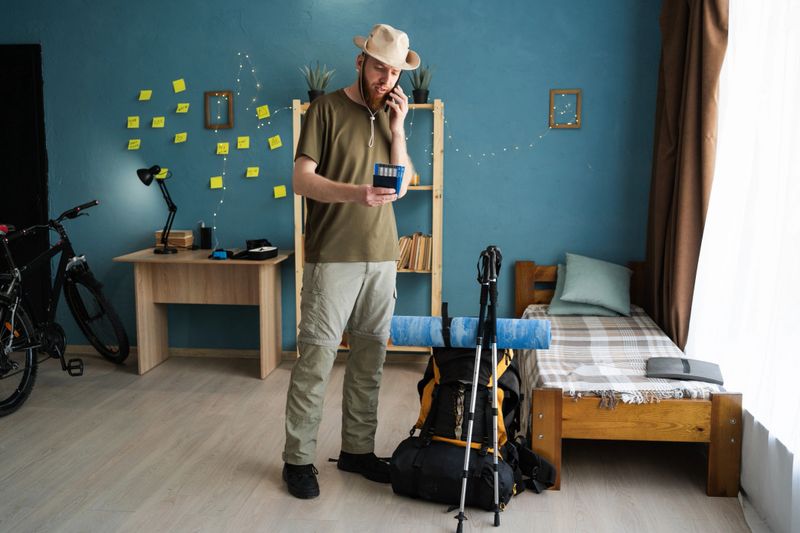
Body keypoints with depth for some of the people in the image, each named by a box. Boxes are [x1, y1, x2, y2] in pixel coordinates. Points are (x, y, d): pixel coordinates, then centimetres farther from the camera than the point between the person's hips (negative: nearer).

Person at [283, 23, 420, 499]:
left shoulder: (391, 116, 15)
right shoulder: (327, 109, -2)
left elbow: (403, 185, 9)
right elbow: (301, 179, -10)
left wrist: (397, 130, -2)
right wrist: (354, 193, -25)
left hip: (381, 257, 5)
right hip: (333, 258, -5)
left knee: (370, 359, 9)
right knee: (315, 359, -4)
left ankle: (358, 449, 21)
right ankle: (299, 459, 7)